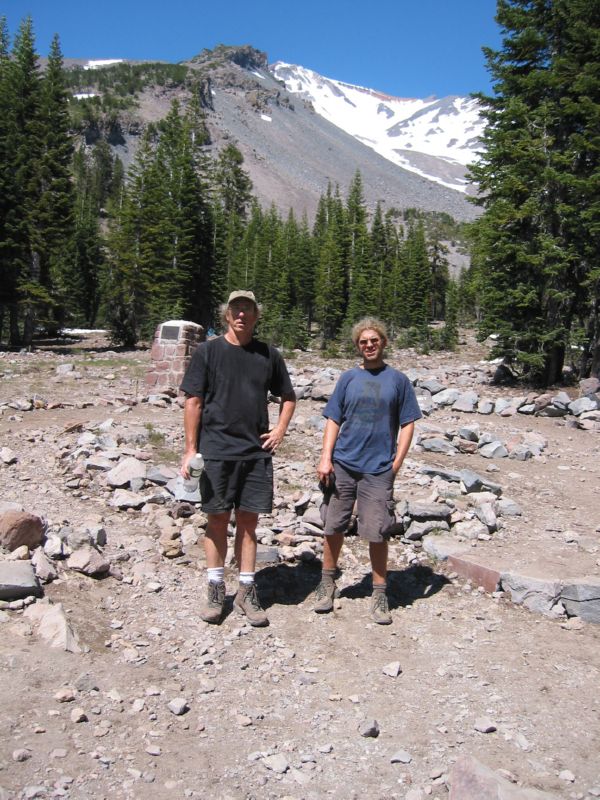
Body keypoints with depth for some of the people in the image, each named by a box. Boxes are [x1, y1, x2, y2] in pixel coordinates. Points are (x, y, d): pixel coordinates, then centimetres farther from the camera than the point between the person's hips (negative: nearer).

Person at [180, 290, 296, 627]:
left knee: (249, 521, 8)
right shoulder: (208, 351, 0)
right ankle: (216, 589, 21)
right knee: (218, 520, 6)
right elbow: (193, 401, -1)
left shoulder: (268, 355, 7)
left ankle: (247, 591, 20)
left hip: (256, 451, 2)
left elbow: (288, 397, 18)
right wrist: (191, 448, -6)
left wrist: (280, 430, 3)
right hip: (216, 450, -2)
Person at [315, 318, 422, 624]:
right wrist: (326, 458, -4)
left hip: (379, 469, -2)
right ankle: (327, 583, 29)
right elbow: (333, 421, 7)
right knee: (333, 527, 9)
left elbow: (407, 424, 5)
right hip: (342, 465, 2)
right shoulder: (348, 378, 8)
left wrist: (396, 462, -4)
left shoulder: (397, 380, 4)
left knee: (377, 533, 0)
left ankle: (379, 594, 17)